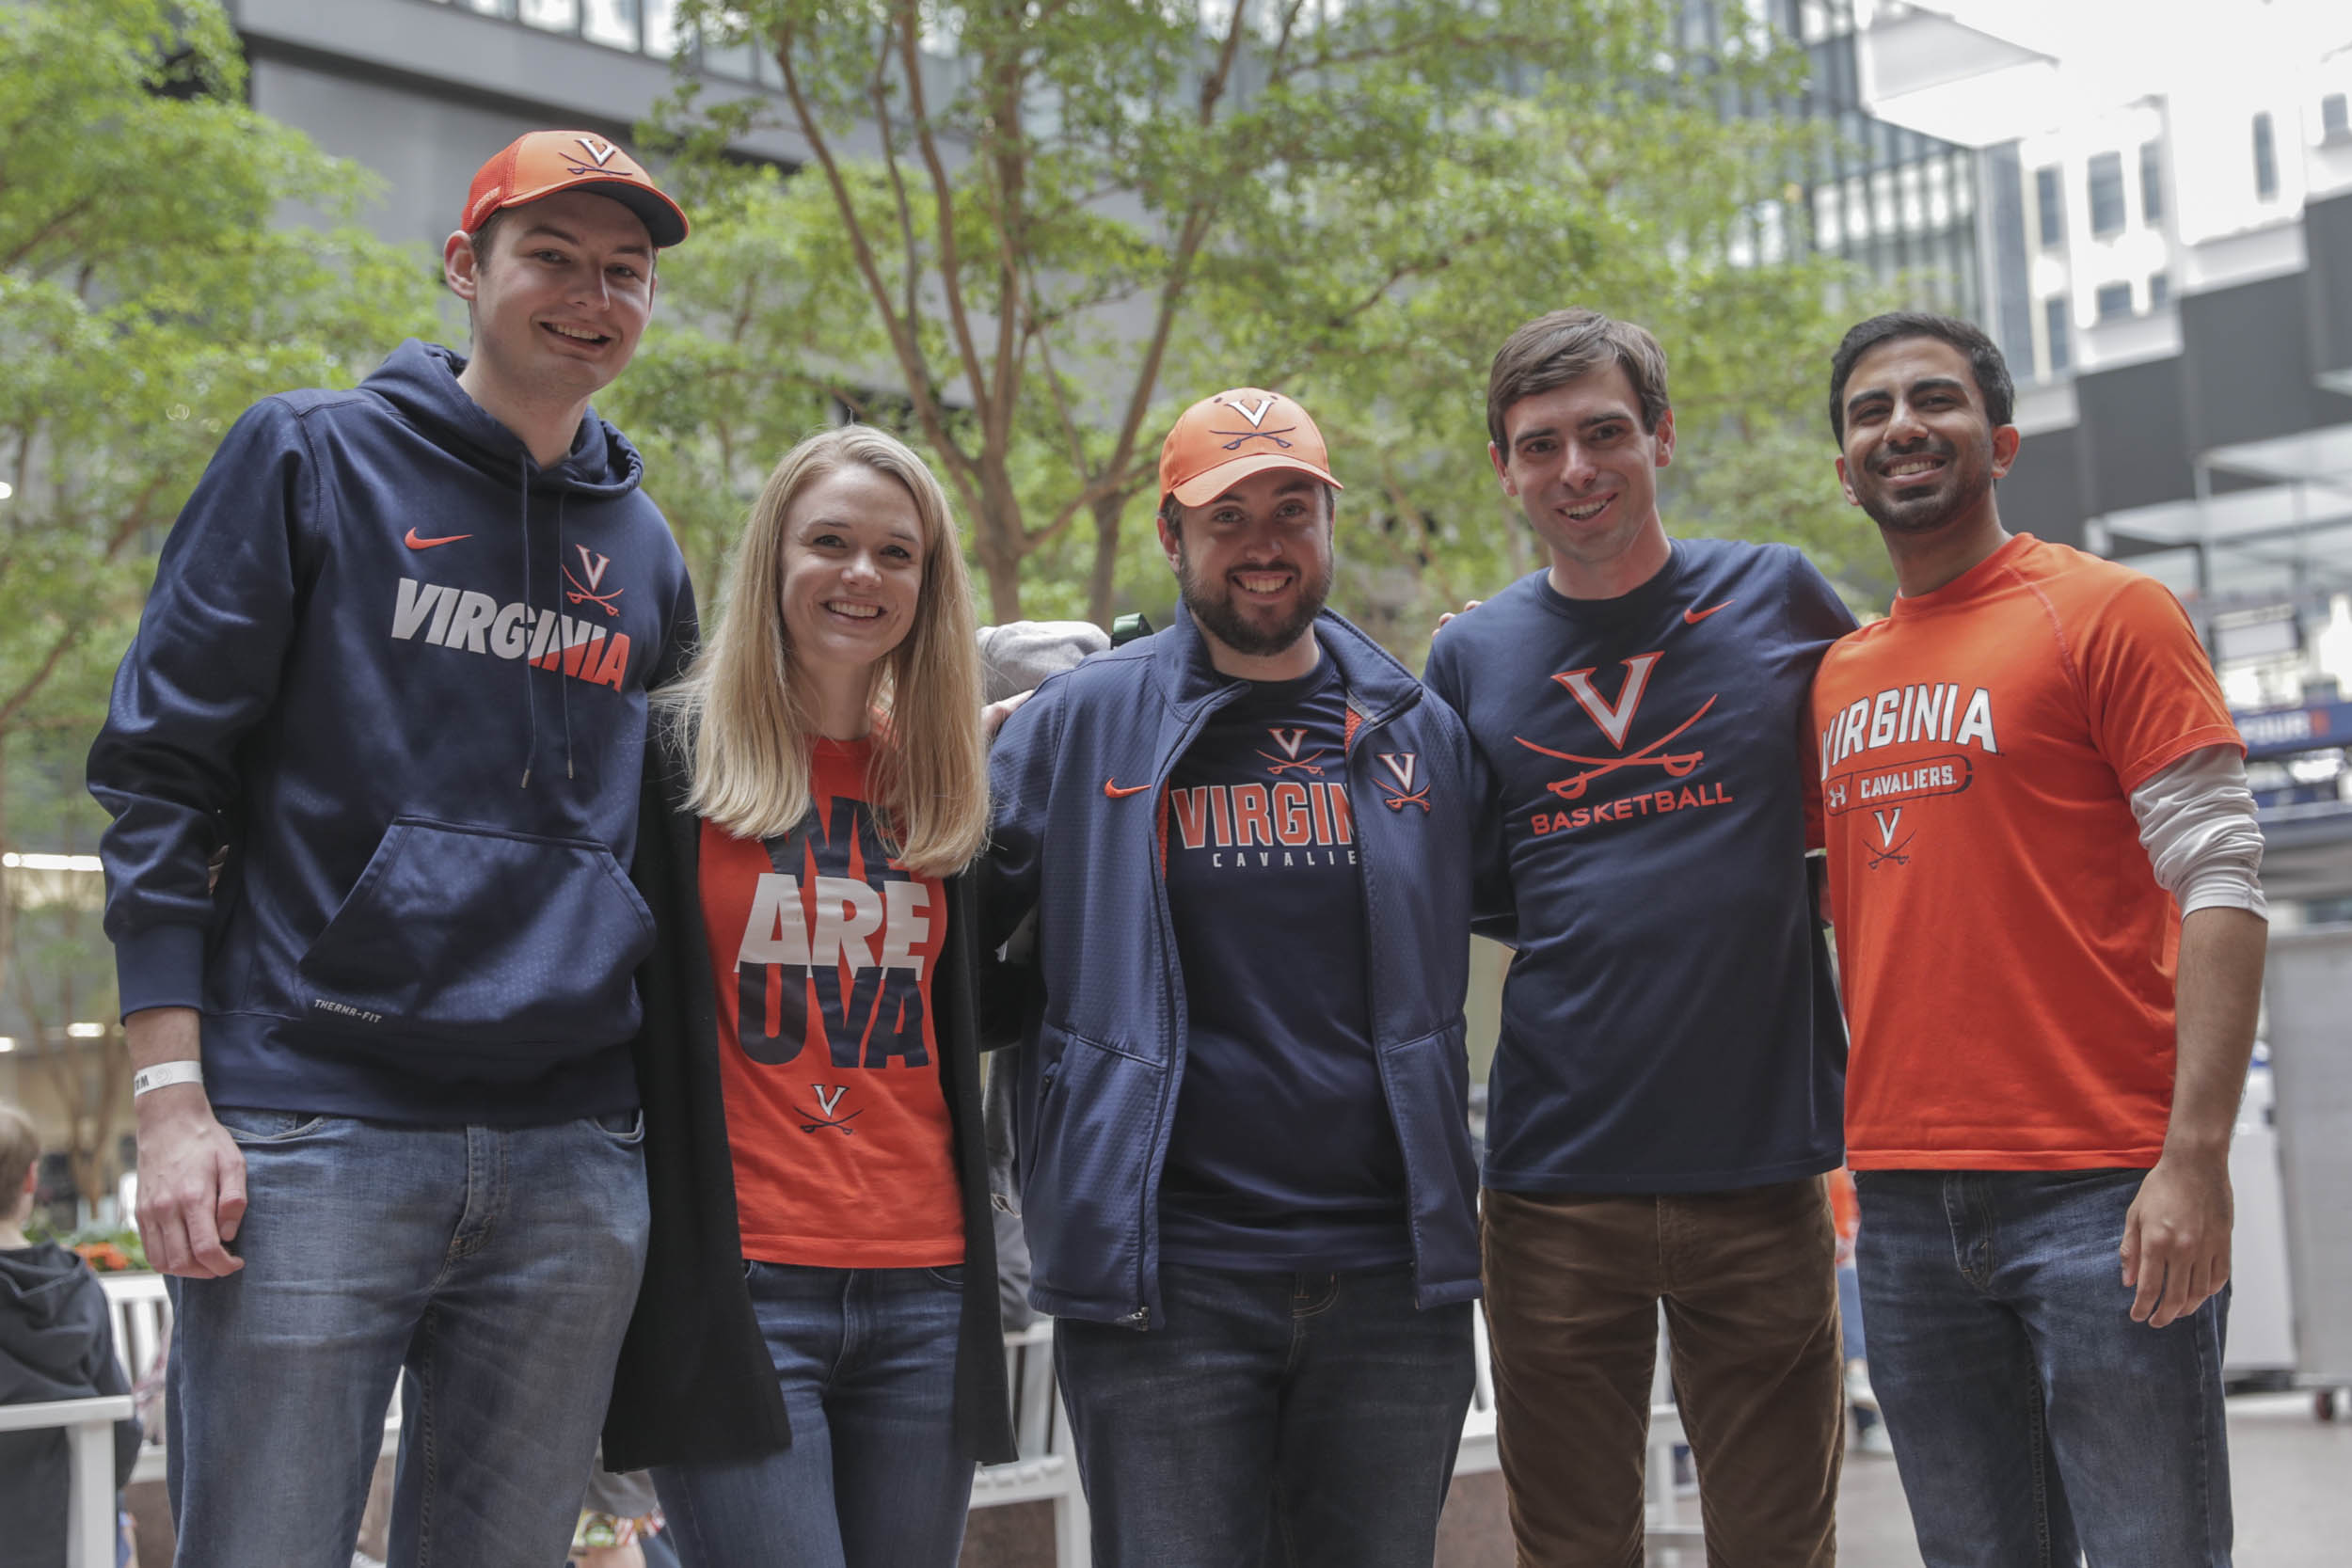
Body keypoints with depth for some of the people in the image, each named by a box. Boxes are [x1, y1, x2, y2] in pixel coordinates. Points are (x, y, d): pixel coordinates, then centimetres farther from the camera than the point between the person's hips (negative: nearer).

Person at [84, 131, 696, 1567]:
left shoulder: (645, 551, 16)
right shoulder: (314, 459, 3)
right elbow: (162, 777, -1)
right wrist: (173, 1097, -10)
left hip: (570, 1169, 4)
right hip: (309, 1138, -4)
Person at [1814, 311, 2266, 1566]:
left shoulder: (2105, 612, -1)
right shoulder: (1837, 676, 15)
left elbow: (2218, 885, -9)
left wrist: (2196, 1155, -16)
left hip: (2096, 1193, -5)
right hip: (1904, 1210, 5)